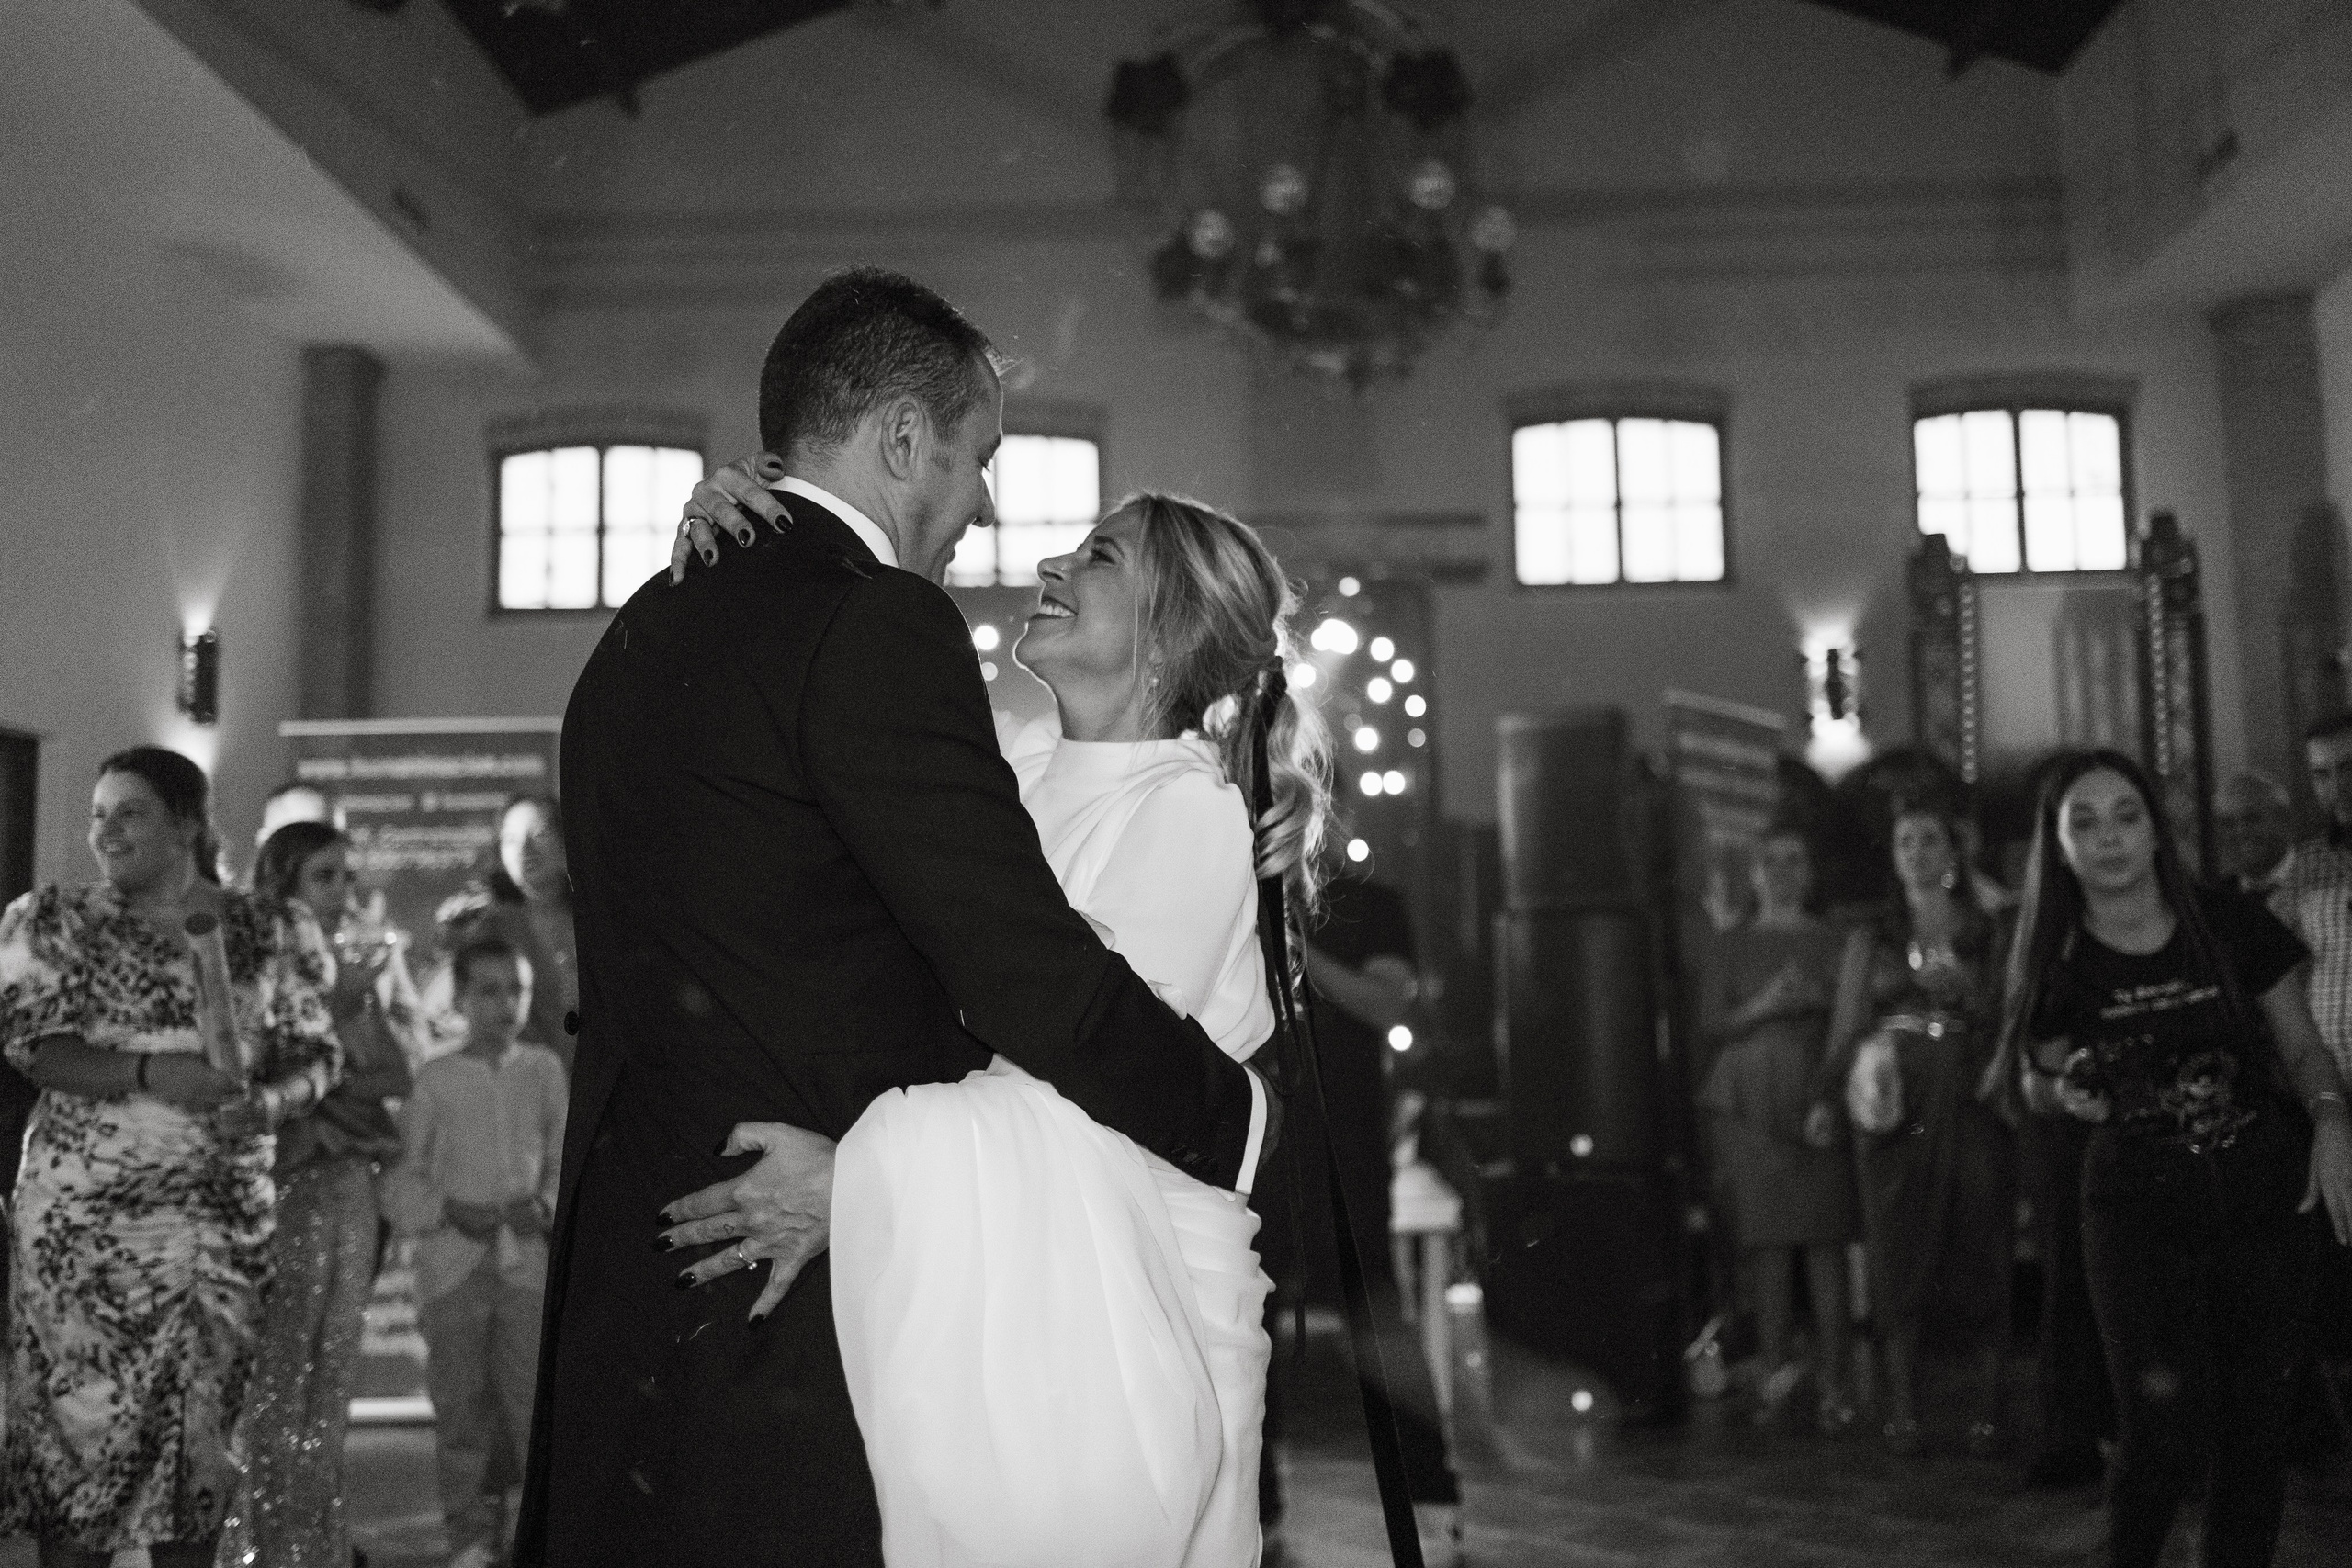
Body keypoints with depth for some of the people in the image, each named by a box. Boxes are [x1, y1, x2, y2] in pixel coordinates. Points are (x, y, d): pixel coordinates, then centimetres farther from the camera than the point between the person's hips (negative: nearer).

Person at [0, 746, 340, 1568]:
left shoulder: (268, 933, 7)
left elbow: (317, 1052, 8)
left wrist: (272, 1100, -14)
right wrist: (150, 1075, -20)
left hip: (221, 1218, 1)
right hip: (82, 1217, -1)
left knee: (202, 1421, 4)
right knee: (79, 1415, -1)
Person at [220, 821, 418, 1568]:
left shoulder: (370, 961, 13)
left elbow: (398, 1075, 6)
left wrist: (363, 998, -6)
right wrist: (336, 1000, -16)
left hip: (348, 1187, 6)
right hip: (276, 1181, -6)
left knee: (329, 1370, 11)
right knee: (272, 1374, -4)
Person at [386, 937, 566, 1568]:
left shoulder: (544, 1070, 8)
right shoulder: (435, 1079, 5)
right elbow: (401, 1183, 7)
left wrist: (546, 1203, -8)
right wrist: (449, 1210, -10)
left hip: (528, 1261, 0)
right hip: (452, 1262, 0)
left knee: (538, 1393, -10)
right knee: (462, 1408, 3)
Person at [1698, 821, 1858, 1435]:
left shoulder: (1832, 941, 12)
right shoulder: (1731, 947, 13)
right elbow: (1711, 1025, 7)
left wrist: (1818, 999, -11)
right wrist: (1763, 1006, -10)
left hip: (1815, 1100, -1)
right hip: (1749, 1103, 1)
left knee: (1824, 1242, -6)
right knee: (1766, 1241, -1)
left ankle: (1833, 1385, -3)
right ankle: (1778, 1367, 12)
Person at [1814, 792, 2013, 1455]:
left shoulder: (1988, 934, 9)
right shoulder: (1870, 939, 11)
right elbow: (1846, 1032, 5)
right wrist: (1824, 1100, -8)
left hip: (1972, 1108, 0)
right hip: (1895, 1110, 1)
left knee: (1980, 1257, -1)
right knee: (1900, 1257, 0)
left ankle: (1988, 1410, 6)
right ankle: (1903, 1412, 6)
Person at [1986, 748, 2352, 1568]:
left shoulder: (2232, 923, -4)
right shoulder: (2056, 966, -4)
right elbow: (2038, 1079, 12)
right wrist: (2069, 1092, -10)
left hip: (2263, 1199, 1)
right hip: (2139, 1208, -1)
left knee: (2253, 1427, 4)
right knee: (2168, 1432, -9)